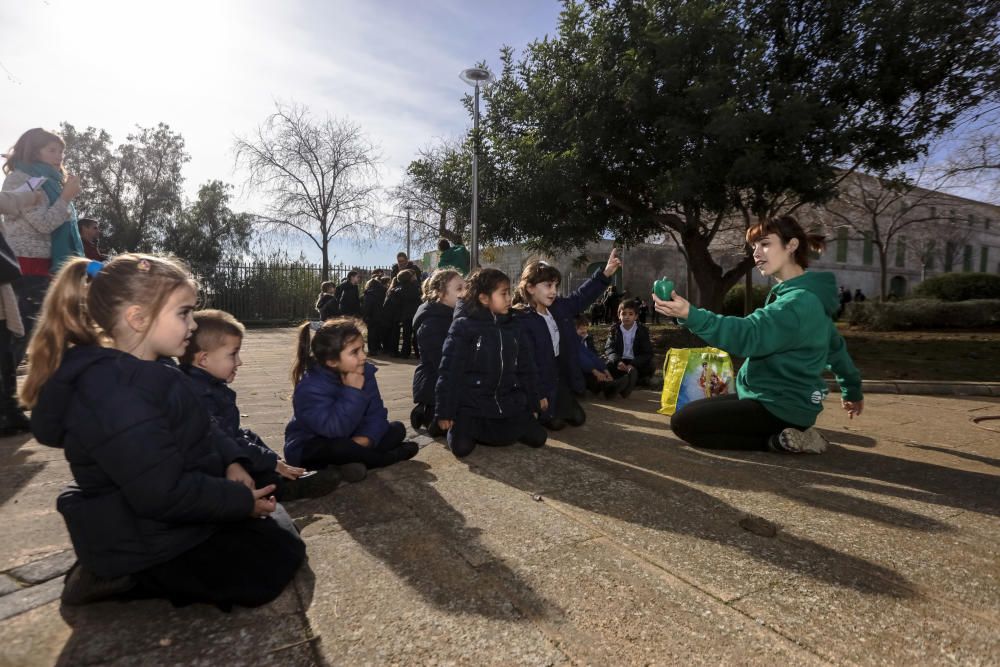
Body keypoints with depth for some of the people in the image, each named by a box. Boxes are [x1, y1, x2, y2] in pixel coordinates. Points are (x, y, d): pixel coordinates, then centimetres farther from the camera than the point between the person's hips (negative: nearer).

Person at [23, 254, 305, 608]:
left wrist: (231, 462, -5)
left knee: (278, 527, 20)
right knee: (277, 560, -6)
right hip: (141, 539, -10)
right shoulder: (117, 393, -31)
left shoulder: (146, 372, 3)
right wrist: (242, 501, -20)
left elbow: (201, 429, 12)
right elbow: (165, 494, -31)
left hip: (157, 521, 10)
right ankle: (129, 578, -2)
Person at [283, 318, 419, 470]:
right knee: (341, 447, -40)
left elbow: (376, 413, -10)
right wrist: (353, 391, -36)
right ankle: (394, 455, -17)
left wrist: (365, 438, -29)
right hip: (309, 449, -6)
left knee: (397, 429, -4)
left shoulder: (365, 372, -9)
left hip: (349, 440, 7)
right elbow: (334, 429, -36)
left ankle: (354, 463, -20)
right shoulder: (311, 386, -28)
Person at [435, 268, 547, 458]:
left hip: (509, 405, 5)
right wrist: (445, 412, -12)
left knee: (538, 438, 1)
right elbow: (449, 372, -12)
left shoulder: (512, 328, 4)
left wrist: (532, 404, 12)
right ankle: (472, 429, 17)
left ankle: (485, 431, 21)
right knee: (461, 447, -19)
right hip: (472, 406, -4)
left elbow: (526, 368, 10)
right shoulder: (463, 326, -12)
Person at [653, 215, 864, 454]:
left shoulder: (800, 301, -21)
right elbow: (835, 346, 21)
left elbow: (750, 335, -34)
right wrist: (853, 390, 34)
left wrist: (690, 315, -47)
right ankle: (788, 433, 10)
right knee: (693, 411, 16)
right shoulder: (810, 296, 10)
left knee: (684, 422, -13)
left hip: (781, 408, -10)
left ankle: (779, 440, -10)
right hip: (782, 400, 10)